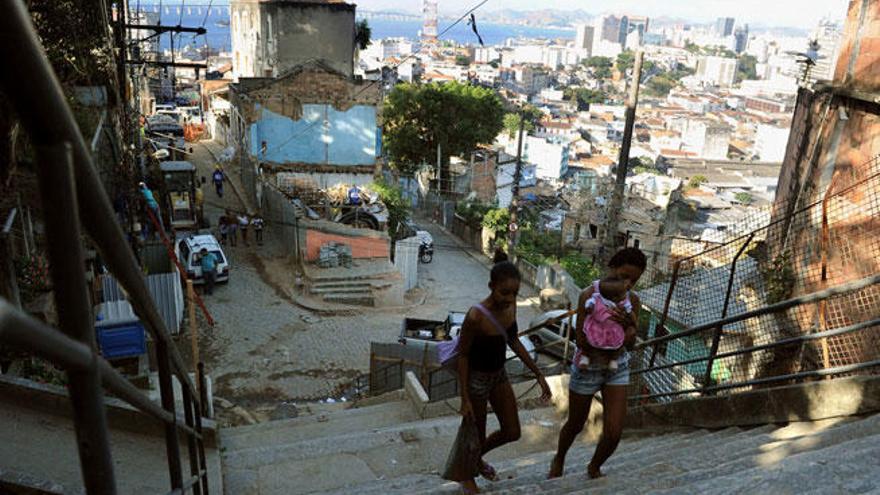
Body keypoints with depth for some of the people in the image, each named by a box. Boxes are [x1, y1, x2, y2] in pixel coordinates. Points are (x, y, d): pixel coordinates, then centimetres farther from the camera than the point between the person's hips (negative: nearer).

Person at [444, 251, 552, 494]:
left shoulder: (510, 305, -12)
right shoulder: (475, 317, -32)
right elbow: (463, 355, -20)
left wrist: (538, 374, 6)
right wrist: (465, 399, -16)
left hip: (499, 375, 7)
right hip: (477, 379, -7)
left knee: (512, 433, 17)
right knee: (476, 436, 15)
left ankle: (477, 457, 46)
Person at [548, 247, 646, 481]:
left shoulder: (632, 300, -9)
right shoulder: (589, 295, -21)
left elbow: (630, 343, -13)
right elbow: (581, 342, -21)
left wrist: (628, 325, -34)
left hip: (617, 368, 3)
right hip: (588, 368, -3)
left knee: (614, 433, -3)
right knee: (575, 425, 17)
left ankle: (594, 467, 31)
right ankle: (559, 460, 50)